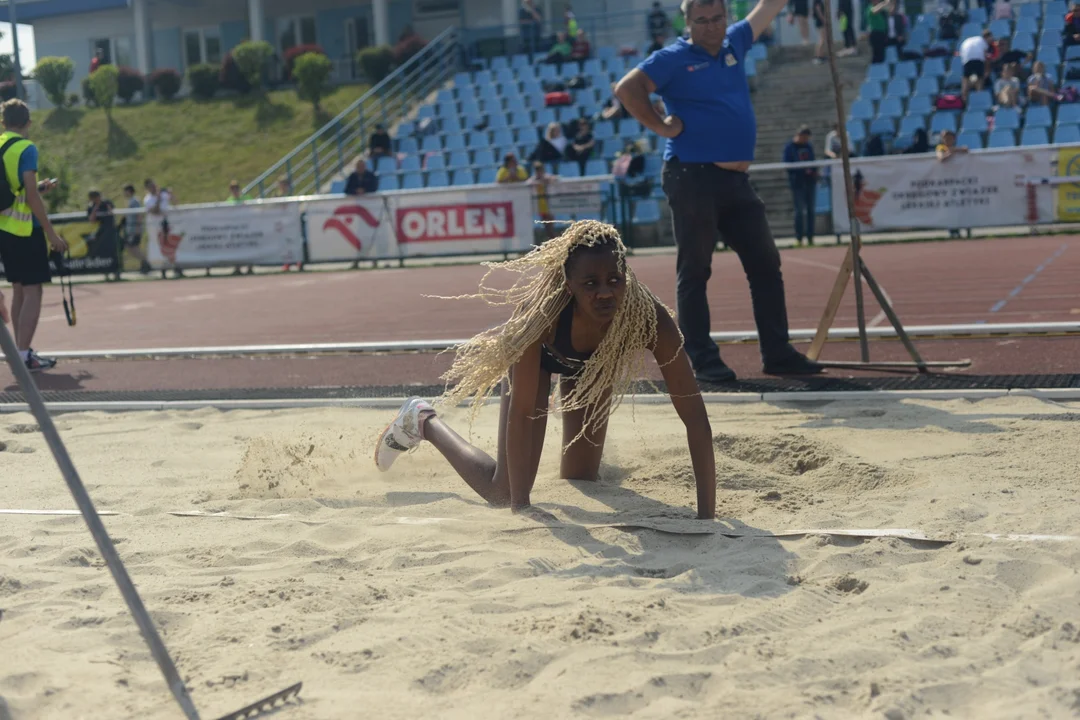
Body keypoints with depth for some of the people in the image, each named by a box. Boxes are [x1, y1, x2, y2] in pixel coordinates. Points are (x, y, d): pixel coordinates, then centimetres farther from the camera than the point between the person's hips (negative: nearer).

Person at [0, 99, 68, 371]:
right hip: (25, 229, -8)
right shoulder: (26, 148, -12)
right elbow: (31, 197, -18)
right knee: (33, 291, -4)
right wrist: (52, 234, -15)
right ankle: (24, 356, -8)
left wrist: (38, 187, 24)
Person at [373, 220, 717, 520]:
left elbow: (694, 415, -41)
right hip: (539, 353, -2)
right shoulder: (542, 311, -45)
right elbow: (520, 413, -39)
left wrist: (707, 515, -46)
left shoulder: (648, 316, -42)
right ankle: (423, 422, 22)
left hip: (596, 362, 2)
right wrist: (520, 507, -43)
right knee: (503, 492, -4)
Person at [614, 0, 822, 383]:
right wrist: (661, 126, -13)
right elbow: (627, 89, -12)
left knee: (765, 264, 7)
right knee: (695, 271, -1)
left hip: (737, 180, 7)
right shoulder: (674, 58, -3)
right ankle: (701, 359, 4)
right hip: (693, 178, -7)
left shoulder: (734, 44, 15)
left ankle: (777, 353, 14)